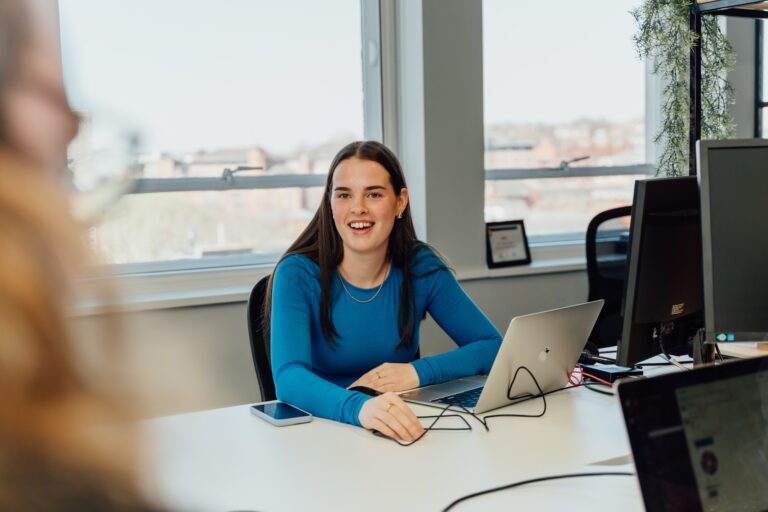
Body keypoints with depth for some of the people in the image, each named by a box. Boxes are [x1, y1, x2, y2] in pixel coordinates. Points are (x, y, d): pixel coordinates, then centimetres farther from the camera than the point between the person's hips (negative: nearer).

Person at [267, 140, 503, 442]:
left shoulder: (421, 267, -3)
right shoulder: (298, 274, -12)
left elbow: (493, 346, 1)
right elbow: (288, 377, -26)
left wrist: (418, 372, -16)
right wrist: (358, 407, -46)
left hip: (403, 430, 3)